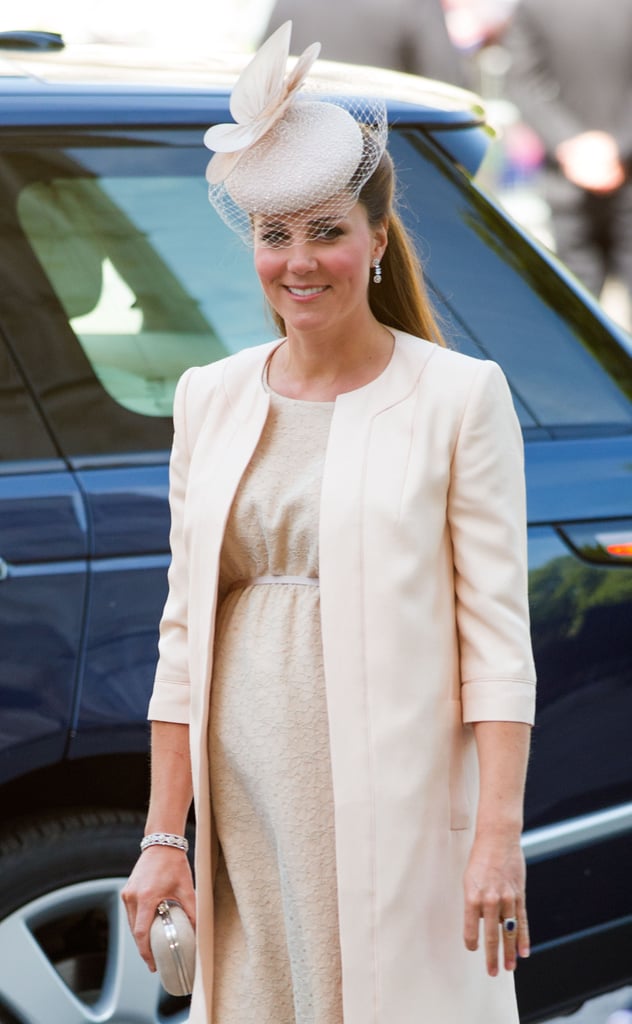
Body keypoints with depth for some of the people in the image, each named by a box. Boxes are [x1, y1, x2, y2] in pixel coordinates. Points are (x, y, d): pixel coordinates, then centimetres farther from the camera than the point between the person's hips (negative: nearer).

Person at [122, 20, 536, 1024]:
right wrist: (164, 836, 6)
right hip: (250, 806, 4)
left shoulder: (459, 395, -2)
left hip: (397, 814, -3)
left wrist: (498, 832, -14)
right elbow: (184, 633, 9)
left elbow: (496, 634, -6)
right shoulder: (210, 399, 9)